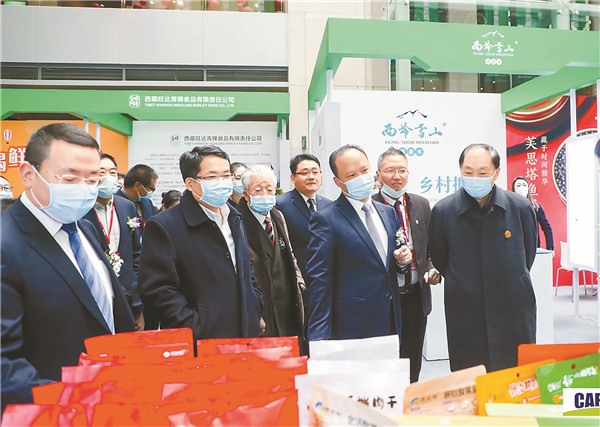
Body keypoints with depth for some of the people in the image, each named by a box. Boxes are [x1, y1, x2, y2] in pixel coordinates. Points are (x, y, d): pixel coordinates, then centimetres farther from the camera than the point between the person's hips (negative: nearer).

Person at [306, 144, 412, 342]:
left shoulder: (388, 212, 11)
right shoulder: (324, 219, -11)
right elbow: (319, 282, -13)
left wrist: (401, 259, -2)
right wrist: (320, 337, -16)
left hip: (392, 321, 6)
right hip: (351, 329, -6)